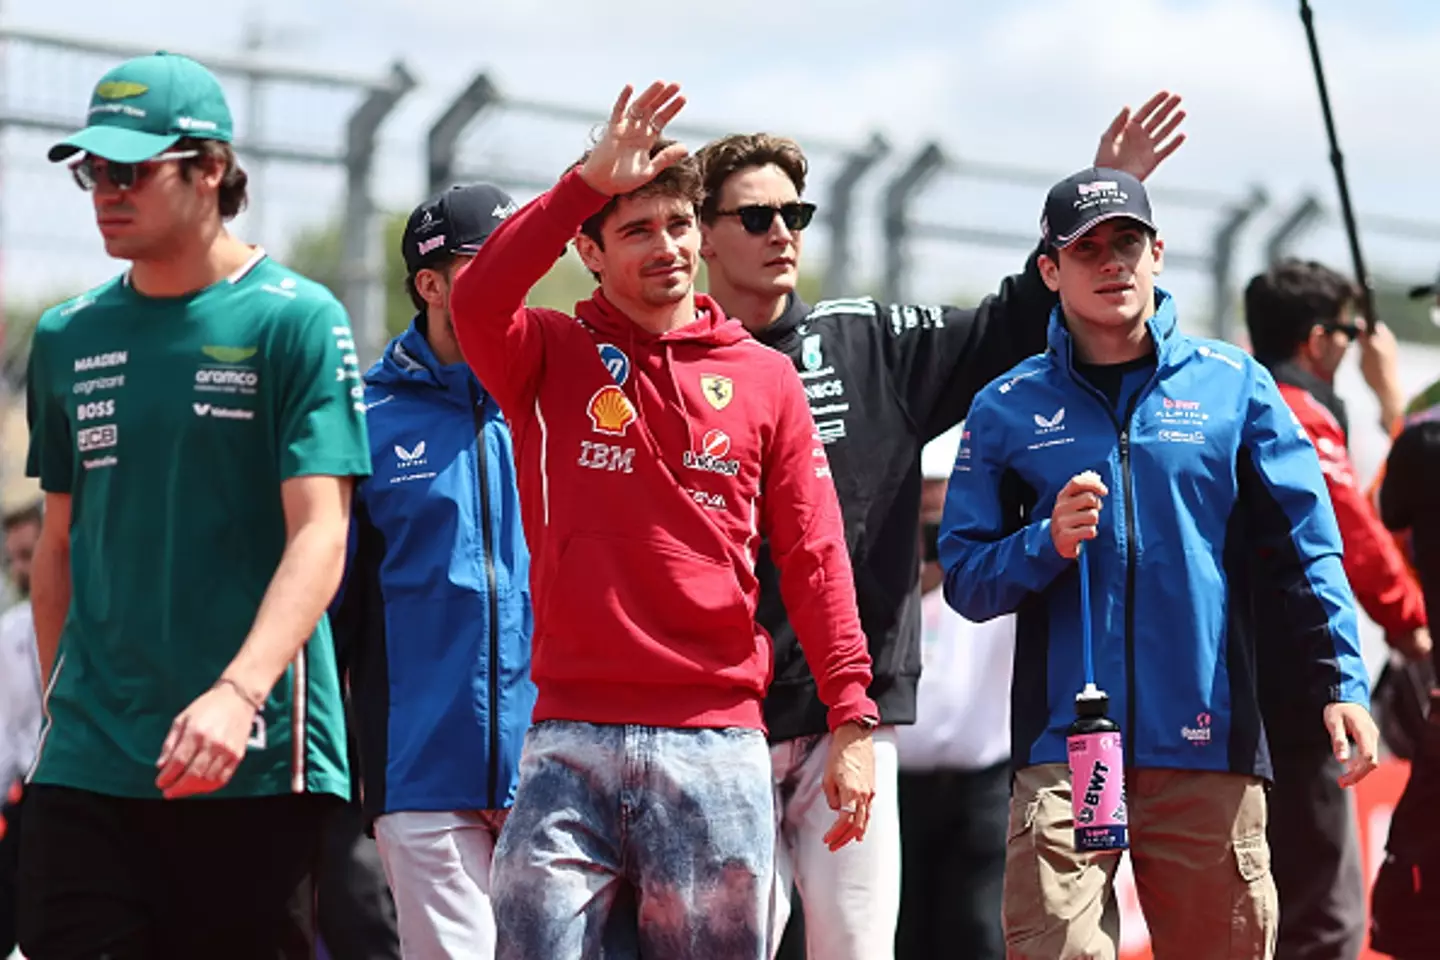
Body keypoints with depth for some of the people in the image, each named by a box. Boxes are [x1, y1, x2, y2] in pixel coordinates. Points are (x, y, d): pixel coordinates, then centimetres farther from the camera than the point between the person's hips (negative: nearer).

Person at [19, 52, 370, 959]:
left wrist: (237, 693, -24)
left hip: (258, 761, -4)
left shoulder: (295, 321, -3)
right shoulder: (68, 338, 12)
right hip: (88, 770, 4)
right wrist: (60, 706, 15)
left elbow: (320, 535, -11)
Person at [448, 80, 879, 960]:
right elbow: (477, 300, -15)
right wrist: (590, 180, -17)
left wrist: (853, 719, 1)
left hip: (718, 744, 1)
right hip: (572, 741, -1)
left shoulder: (765, 378, 11)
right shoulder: (552, 357, 8)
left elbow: (814, 557, 8)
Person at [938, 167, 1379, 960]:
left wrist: (1340, 682, -9)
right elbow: (964, 580, 7)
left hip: (1210, 749, 0)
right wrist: (1046, 543, -13)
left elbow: (1307, 551, 3)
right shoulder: (1007, 410, 10)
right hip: (1063, 744, 0)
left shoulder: (1233, 385, 8)